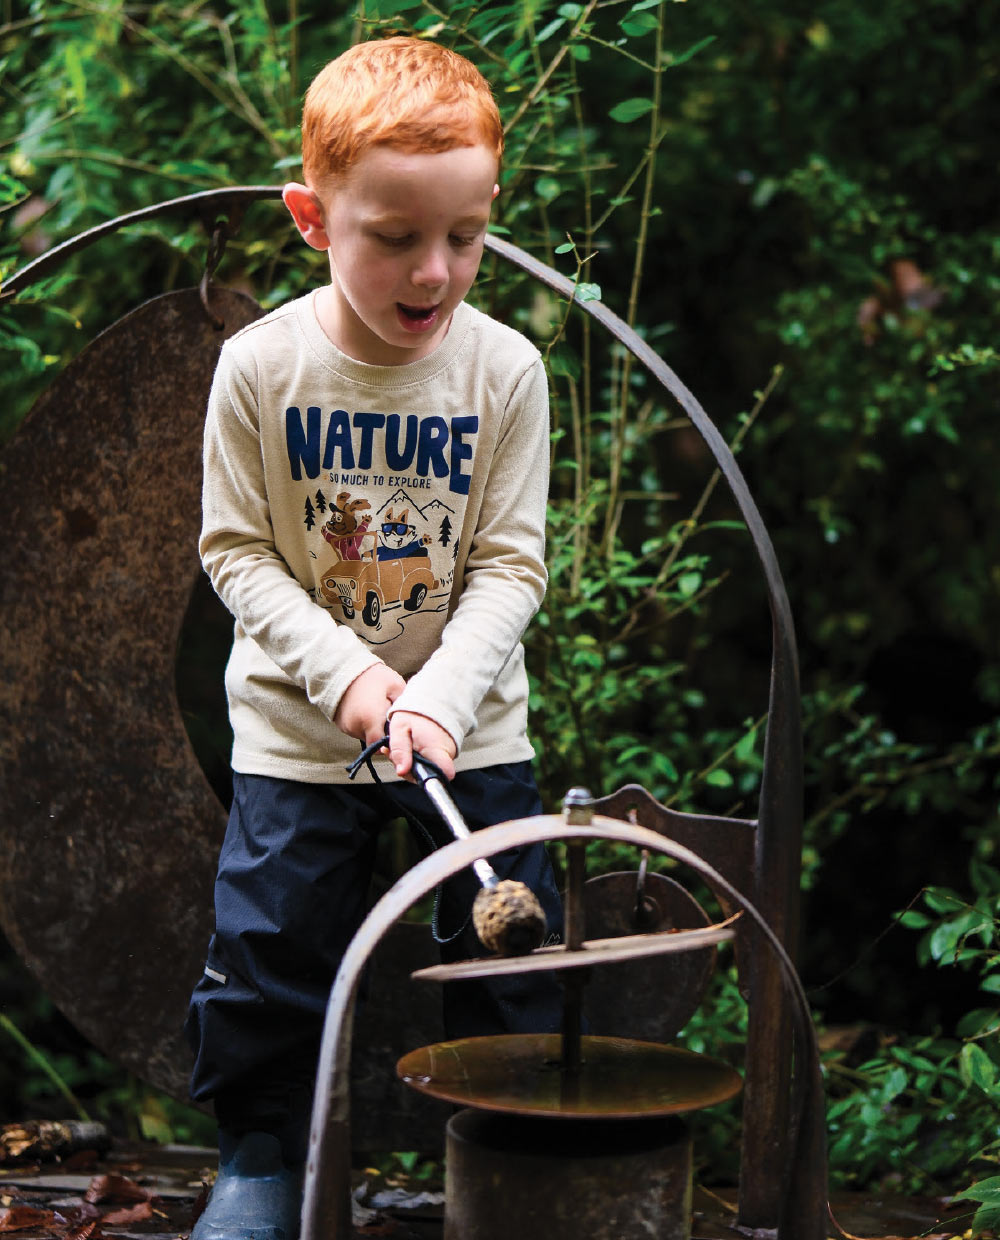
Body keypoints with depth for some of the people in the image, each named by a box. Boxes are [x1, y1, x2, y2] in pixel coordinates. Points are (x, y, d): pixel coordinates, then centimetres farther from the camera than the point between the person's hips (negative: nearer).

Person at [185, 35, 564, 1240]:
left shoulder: (504, 369, -12)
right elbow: (237, 551, -8)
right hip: (296, 728, 0)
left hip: (471, 724, 1)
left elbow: (510, 564, -10)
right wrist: (343, 673, -21)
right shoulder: (260, 365, -13)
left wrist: (439, 695, -24)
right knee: (269, 949, 5)